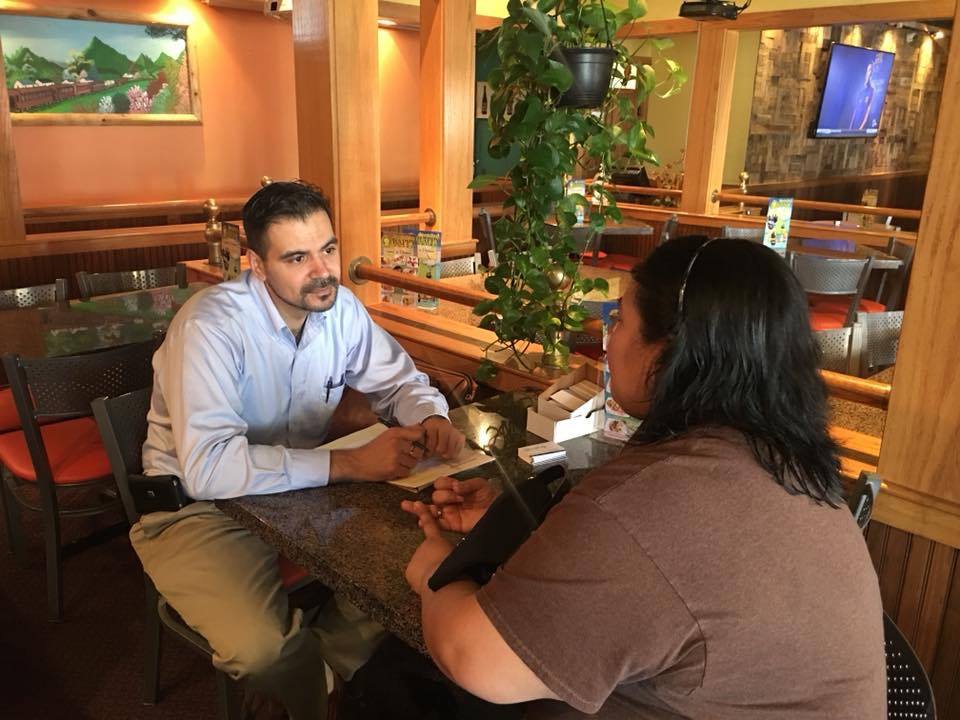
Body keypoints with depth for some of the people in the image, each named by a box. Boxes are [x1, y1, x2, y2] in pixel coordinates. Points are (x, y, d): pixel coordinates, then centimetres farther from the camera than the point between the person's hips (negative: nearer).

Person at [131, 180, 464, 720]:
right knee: (262, 647, -27)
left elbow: (400, 380, 7)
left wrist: (432, 418, -17)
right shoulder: (212, 326, -26)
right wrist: (351, 464, -35)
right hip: (197, 506, -5)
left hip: (299, 489, 6)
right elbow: (208, 467, -34)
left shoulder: (340, 307, -6)